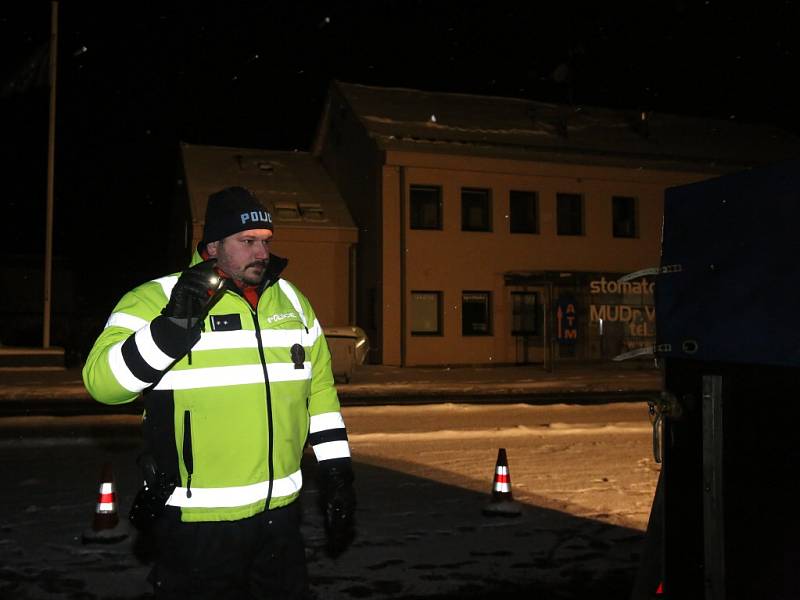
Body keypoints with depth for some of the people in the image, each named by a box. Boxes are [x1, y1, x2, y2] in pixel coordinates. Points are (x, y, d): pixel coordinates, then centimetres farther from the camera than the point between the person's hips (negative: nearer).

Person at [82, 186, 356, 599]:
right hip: (195, 523, -4)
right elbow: (102, 382, -17)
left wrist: (337, 477, 10)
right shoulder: (155, 300, -7)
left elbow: (321, 392, 12)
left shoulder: (293, 303, 8)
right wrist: (174, 326, -27)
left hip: (280, 515, 5)